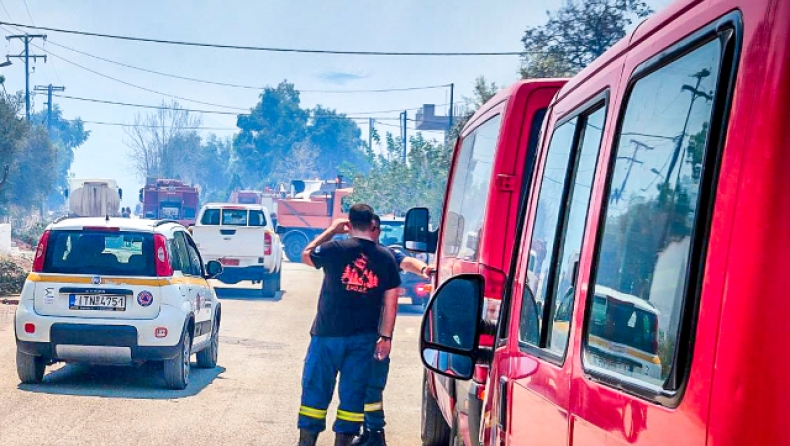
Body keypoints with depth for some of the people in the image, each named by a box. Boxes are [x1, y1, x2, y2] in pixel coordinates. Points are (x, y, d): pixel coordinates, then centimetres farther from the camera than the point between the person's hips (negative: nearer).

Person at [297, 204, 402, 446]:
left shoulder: (334, 249, -7)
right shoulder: (386, 258, 0)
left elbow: (306, 255, 14)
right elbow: (390, 302, 2)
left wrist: (331, 230, 19)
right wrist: (386, 337, 7)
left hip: (328, 334, -2)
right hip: (364, 339, 2)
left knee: (316, 390, 8)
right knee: (353, 394, 8)